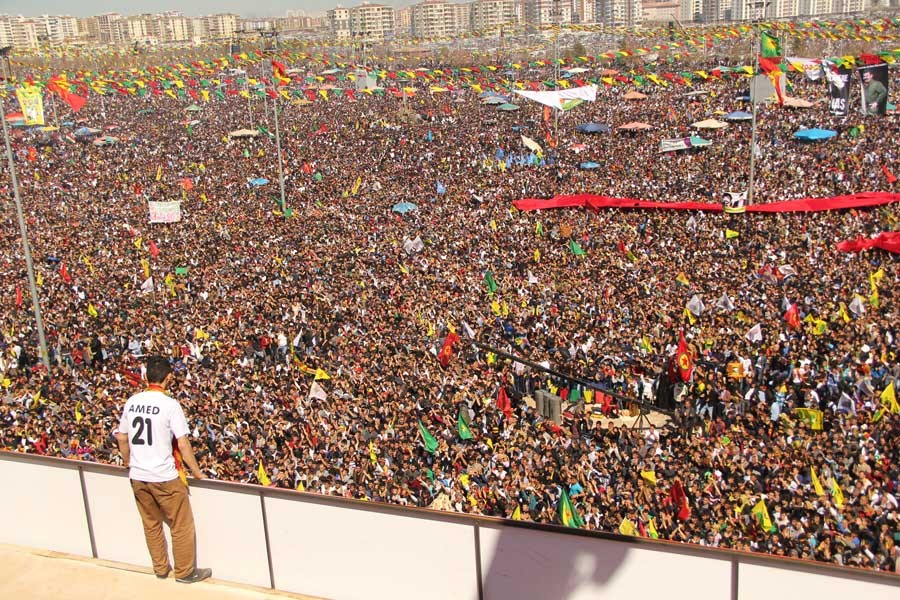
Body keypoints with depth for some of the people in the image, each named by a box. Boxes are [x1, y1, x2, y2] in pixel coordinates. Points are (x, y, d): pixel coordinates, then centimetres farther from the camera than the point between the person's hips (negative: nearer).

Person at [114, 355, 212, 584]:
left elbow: (121, 438, 11)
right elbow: (183, 445, -16)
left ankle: (160, 568, 33)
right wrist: (198, 473, -5)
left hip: (137, 477, 6)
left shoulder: (131, 402, 1)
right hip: (164, 477, -6)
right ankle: (185, 572, 19)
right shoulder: (170, 404, -15)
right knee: (182, 526, 10)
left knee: (151, 524, 20)